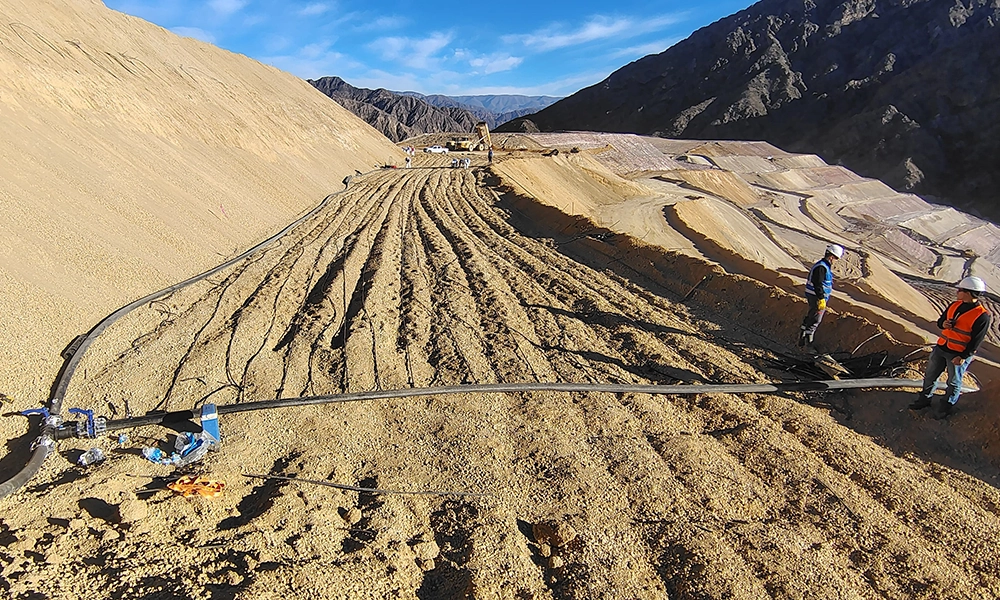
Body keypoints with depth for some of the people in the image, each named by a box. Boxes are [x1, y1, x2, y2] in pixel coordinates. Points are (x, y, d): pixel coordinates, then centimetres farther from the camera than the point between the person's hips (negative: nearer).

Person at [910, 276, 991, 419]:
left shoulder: (982, 316, -18)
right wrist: (943, 324, -11)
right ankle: (924, 399, 33)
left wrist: (963, 357, -19)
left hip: (959, 354, -6)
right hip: (940, 348, 6)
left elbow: (976, 341, -17)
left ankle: (946, 407, 28)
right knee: (930, 375, 16)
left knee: (953, 383, 12)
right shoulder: (955, 305, 2)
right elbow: (940, 320, 13)